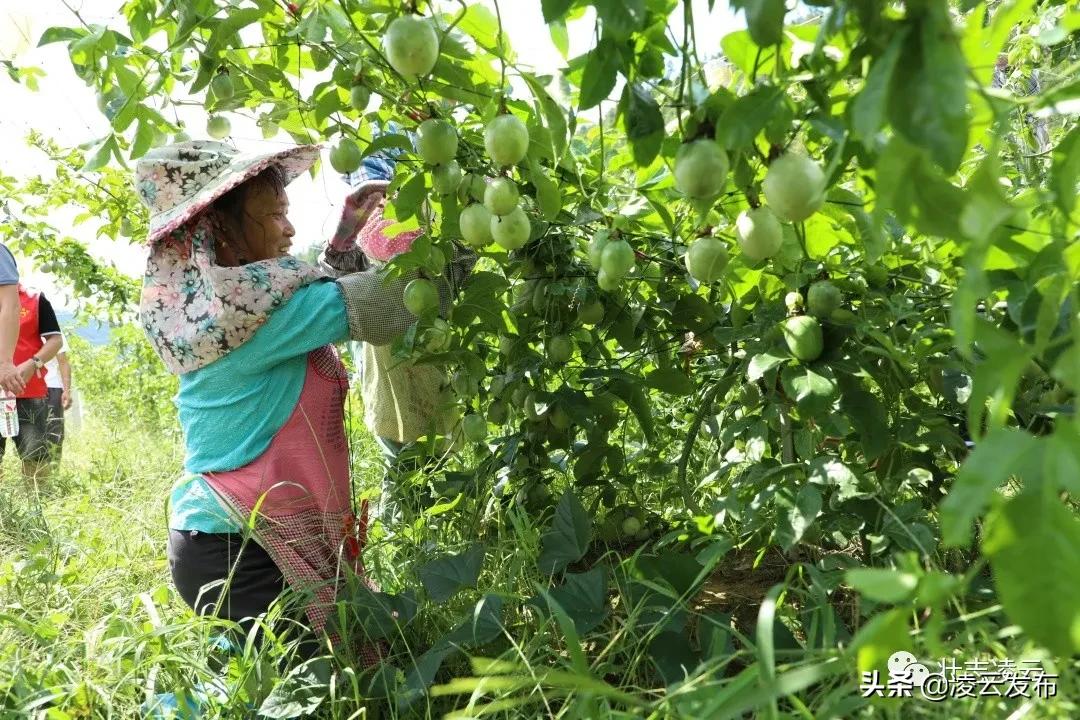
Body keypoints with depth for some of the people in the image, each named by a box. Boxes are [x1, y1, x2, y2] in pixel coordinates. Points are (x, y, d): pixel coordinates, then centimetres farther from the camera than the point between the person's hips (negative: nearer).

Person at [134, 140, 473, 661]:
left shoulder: (216, 300, 8)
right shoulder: (244, 306, -21)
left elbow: (319, 309, 20)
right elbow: (368, 305, -20)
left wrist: (347, 234, 11)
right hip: (236, 556, -10)